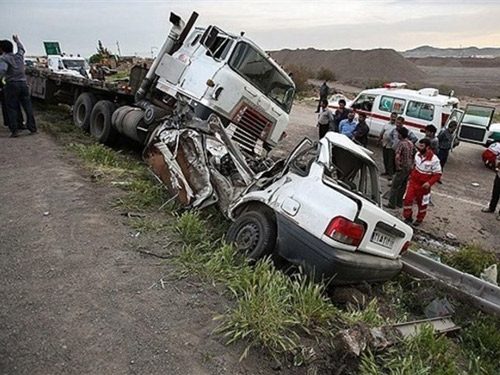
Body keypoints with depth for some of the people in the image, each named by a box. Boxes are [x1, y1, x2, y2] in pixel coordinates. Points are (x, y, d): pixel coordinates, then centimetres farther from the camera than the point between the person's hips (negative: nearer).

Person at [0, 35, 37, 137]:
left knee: (11, 109, 1)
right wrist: (17, 41, 49)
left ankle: (14, 131, -1)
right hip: (23, 84, 5)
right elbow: (21, 48, 33)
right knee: (28, 107, 8)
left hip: (11, 85, -5)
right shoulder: (19, 56, 10)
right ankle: (32, 128, 9)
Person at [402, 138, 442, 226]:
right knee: (407, 199, -3)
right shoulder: (418, 154, -3)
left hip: (423, 186, -4)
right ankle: (408, 217, 16)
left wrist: (429, 183, -28)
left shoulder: (434, 159, -20)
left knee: (422, 203, 13)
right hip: (413, 182, 4)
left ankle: (419, 219, 35)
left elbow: (438, 174, -15)